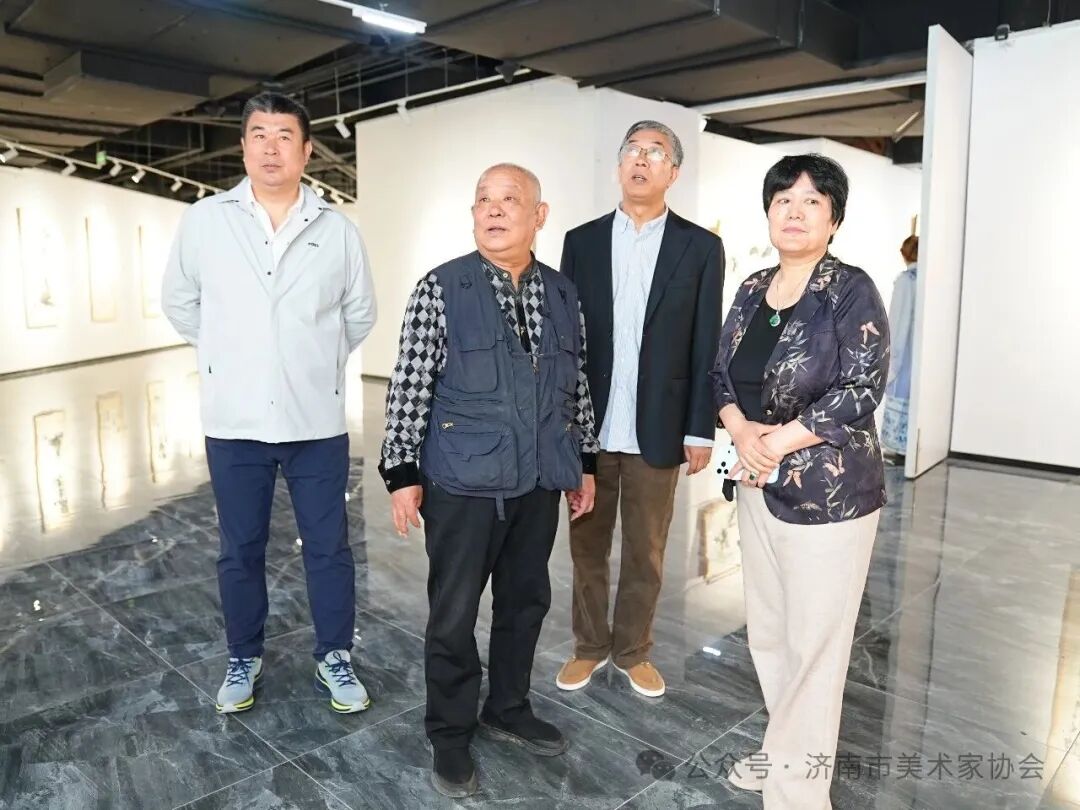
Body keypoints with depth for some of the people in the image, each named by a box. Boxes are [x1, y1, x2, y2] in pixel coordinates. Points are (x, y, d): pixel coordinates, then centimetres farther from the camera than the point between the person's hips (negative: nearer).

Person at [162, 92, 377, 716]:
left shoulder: (338, 231, -1)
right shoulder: (203, 220, 0)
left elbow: (361, 314, 11)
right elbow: (179, 302, 12)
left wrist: (317, 361, 10)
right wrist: (226, 357, 10)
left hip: (317, 419, 0)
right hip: (234, 419, 1)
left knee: (329, 546, 9)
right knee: (240, 550, 13)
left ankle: (335, 658, 28)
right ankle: (245, 659, 33)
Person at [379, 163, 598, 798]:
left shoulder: (563, 294, 5)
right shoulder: (440, 289, -8)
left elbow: (576, 386, 11)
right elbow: (410, 385, -8)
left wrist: (586, 461, 12)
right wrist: (402, 472, -9)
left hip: (539, 483, 5)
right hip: (462, 483, -4)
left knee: (527, 601, 18)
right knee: (454, 614, 9)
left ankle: (509, 709, 40)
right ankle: (451, 735, 30)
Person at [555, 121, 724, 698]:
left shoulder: (700, 247, 1)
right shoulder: (582, 241, 5)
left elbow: (706, 347, -1)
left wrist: (701, 430, -5)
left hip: (657, 429, -1)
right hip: (588, 427, 1)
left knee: (646, 551, 12)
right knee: (587, 544, 13)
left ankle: (633, 651, 31)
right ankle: (590, 645, 31)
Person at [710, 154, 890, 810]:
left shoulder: (852, 291, -9)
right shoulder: (752, 292, 8)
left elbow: (860, 392, -15)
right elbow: (723, 376, 9)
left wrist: (776, 442, -14)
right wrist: (743, 435, -10)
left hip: (829, 491, -6)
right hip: (758, 486, 6)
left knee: (814, 645, 3)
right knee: (768, 633, 16)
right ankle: (785, 752, 36)